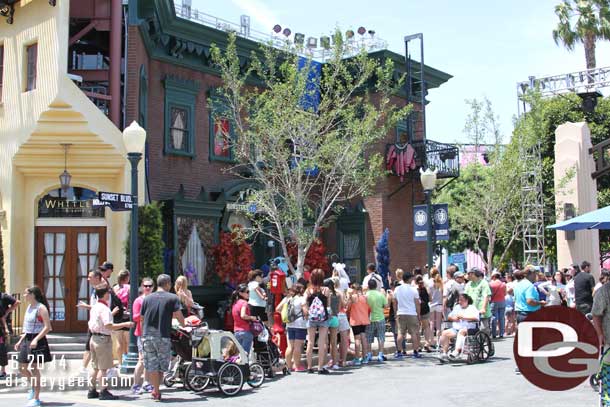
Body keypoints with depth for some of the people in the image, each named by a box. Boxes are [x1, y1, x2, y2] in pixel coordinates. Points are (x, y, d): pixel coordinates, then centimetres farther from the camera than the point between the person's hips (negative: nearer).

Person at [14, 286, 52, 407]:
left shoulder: (41, 308, -13)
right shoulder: (29, 307, 13)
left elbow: (48, 327, -18)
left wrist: (36, 339, -26)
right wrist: (20, 341, 17)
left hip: (37, 341, -9)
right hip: (27, 340, 9)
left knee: (33, 368, -8)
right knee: (22, 368, 13)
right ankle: (33, 386, 36)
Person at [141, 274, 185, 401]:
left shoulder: (147, 298, 9)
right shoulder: (173, 298, -1)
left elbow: (142, 319, 11)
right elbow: (179, 316, -8)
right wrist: (184, 325, 11)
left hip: (147, 336, 3)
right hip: (163, 336, -2)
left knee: (151, 365, 6)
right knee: (162, 365, 12)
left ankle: (156, 391, 5)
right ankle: (156, 390, 17)